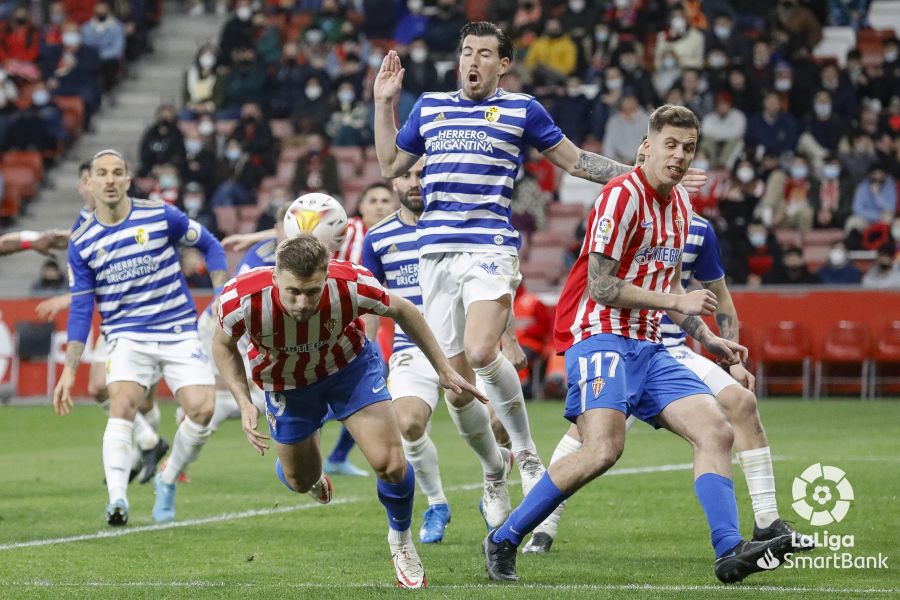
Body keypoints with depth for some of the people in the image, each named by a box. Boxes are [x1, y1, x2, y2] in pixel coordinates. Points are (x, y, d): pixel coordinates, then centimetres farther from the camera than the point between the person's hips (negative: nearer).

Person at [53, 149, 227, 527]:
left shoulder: (161, 216, -4)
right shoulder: (82, 243, 0)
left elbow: (209, 245, 10)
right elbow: (81, 309, 4)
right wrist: (69, 369, -2)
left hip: (179, 331, 0)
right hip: (127, 335, 0)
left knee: (202, 409, -15)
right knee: (123, 404, -25)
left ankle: (167, 482, 11)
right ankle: (117, 499, -31)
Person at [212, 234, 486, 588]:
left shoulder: (351, 285, -37)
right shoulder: (241, 299, -38)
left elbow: (402, 311, -13)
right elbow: (223, 345, -12)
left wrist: (444, 370, -7)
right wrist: (244, 403, -22)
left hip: (349, 366, -1)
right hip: (286, 384, 1)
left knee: (390, 463, -14)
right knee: (300, 481, 16)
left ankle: (401, 540, 18)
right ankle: (313, 475, 58)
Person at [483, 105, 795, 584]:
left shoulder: (679, 203, 16)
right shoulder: (622, 196, -11)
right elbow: (600, 286, -16)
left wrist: (706, 338, 20)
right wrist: (676, 302, -15)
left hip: (647, 347, 9)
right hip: (601, 335, -9)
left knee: (716, 432, -7)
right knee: (603, 449, -25)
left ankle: (730, 553, -12)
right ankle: (502, 541, -12)